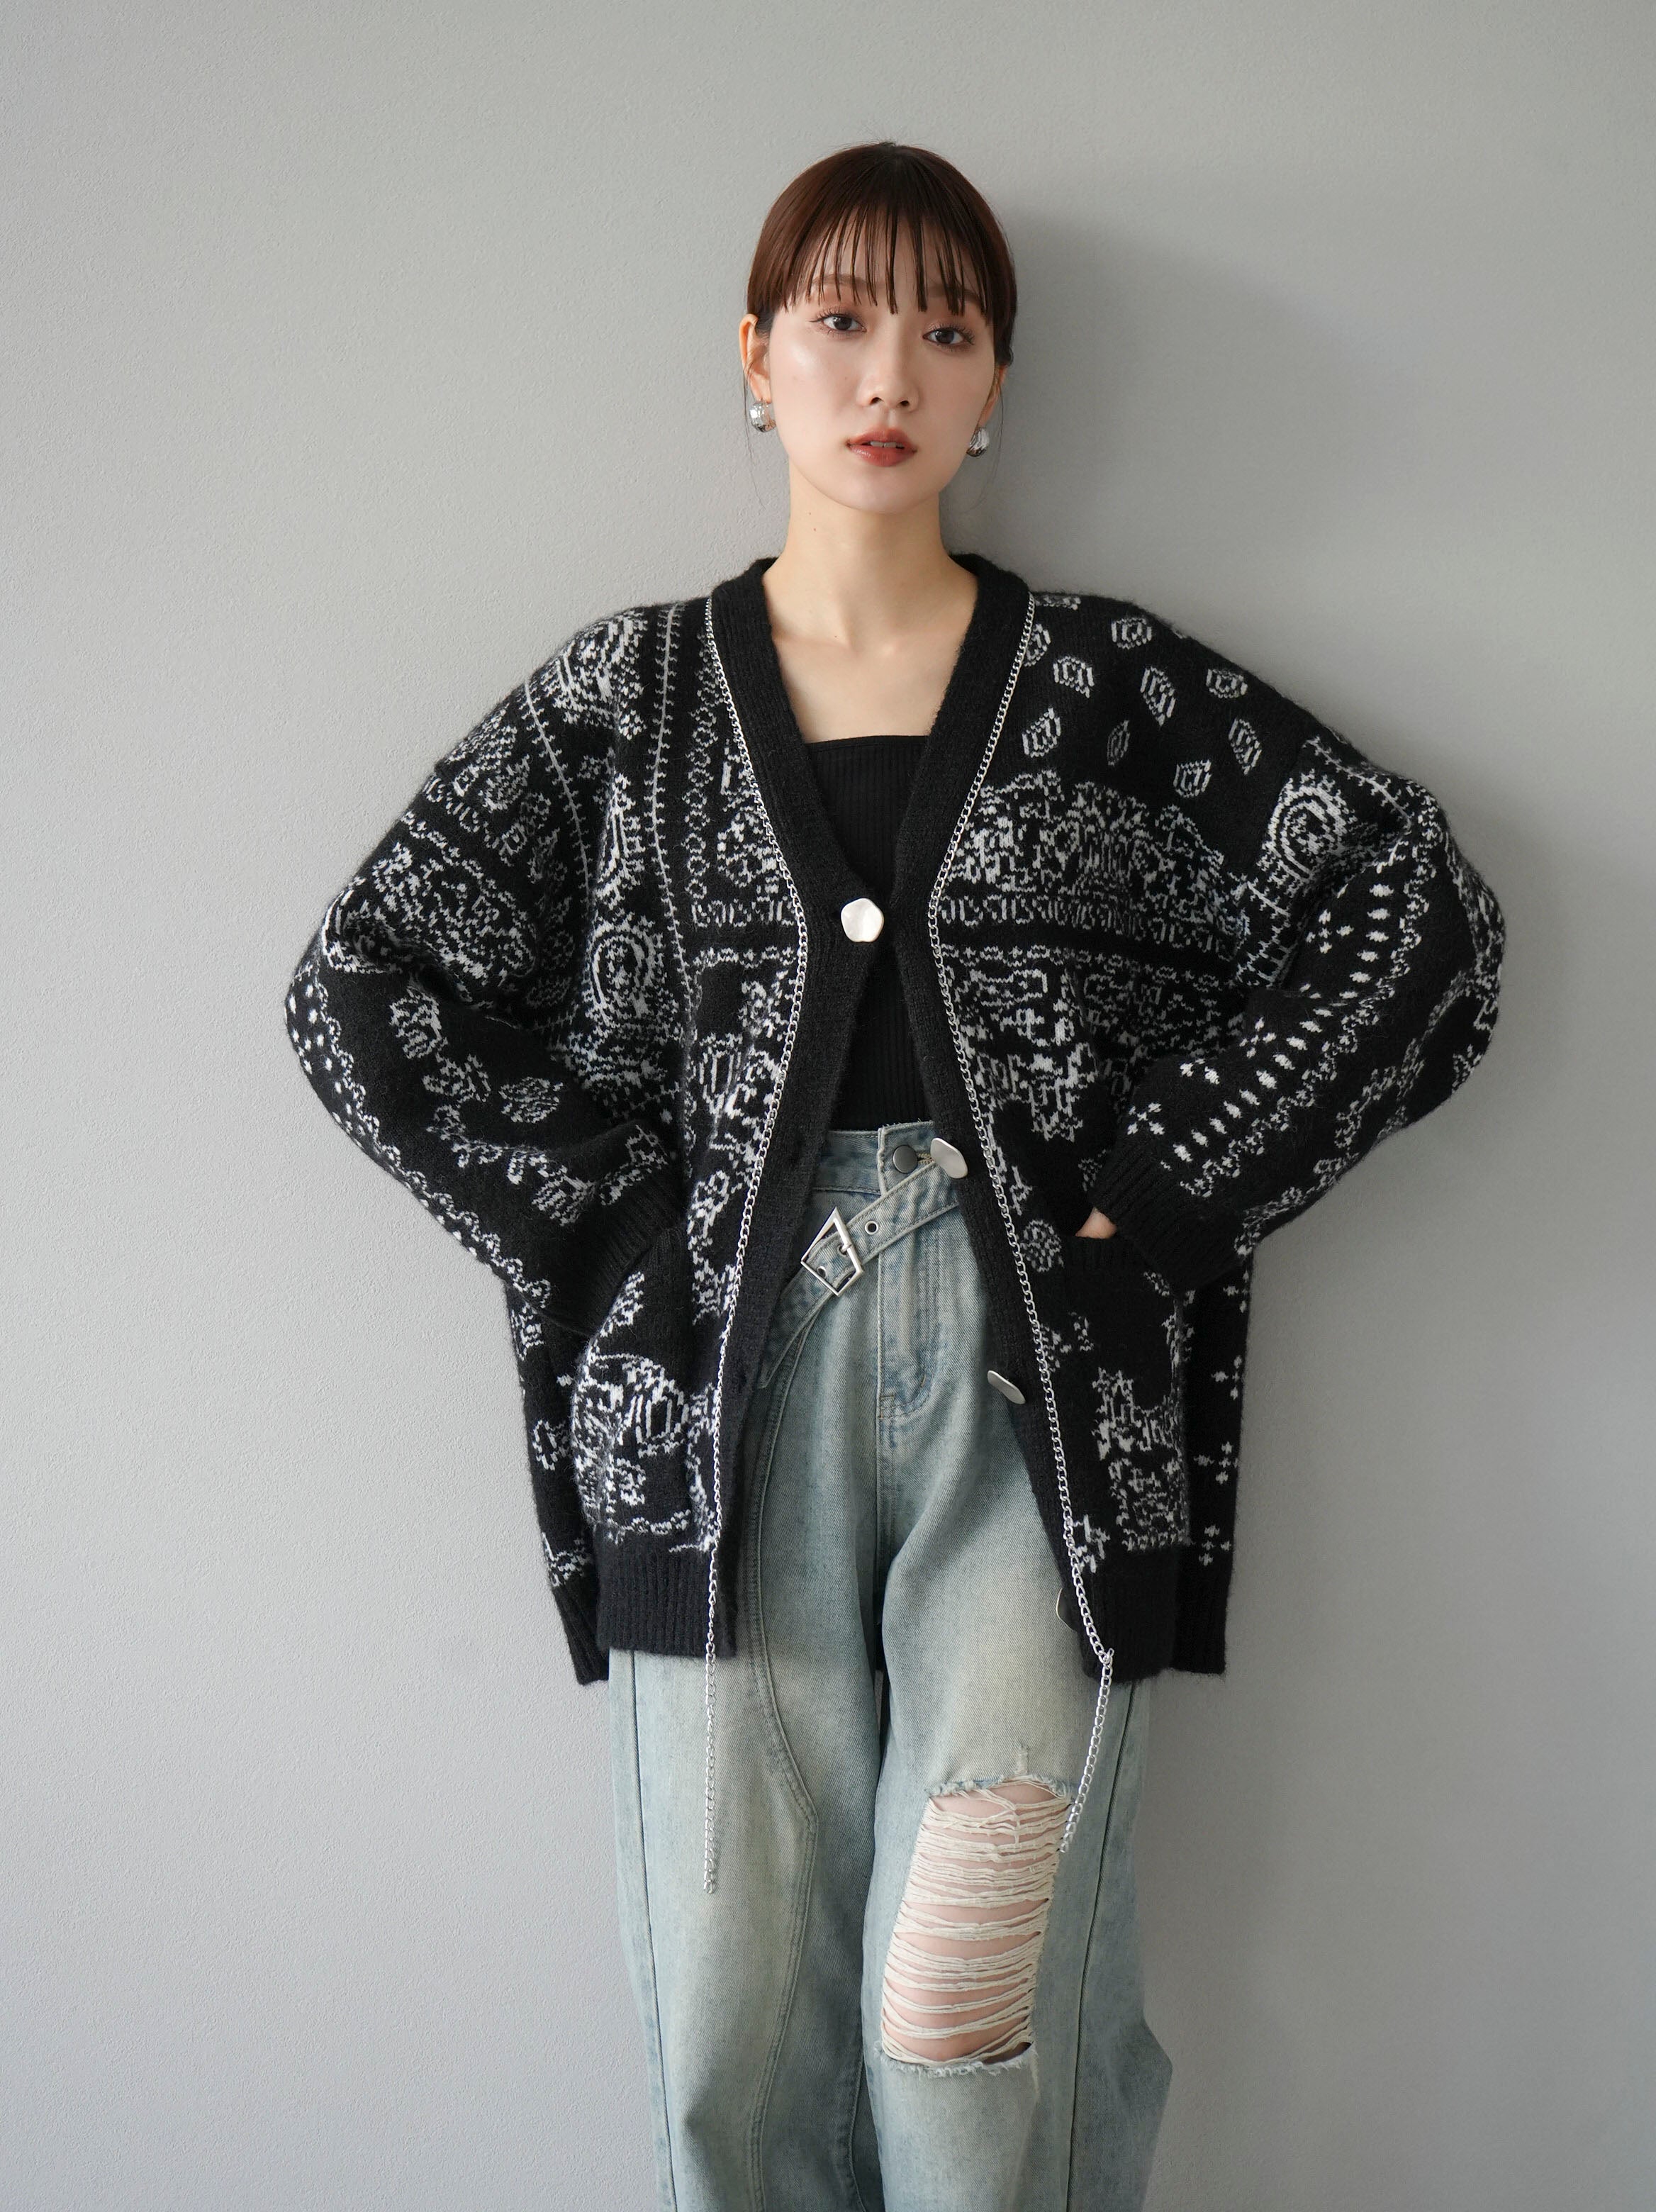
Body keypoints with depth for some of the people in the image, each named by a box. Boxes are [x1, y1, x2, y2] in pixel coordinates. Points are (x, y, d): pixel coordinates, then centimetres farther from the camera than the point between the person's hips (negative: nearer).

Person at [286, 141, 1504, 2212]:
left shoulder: (1106, 681, 8)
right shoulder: (628, 691, 10)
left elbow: (1412, 912, 3)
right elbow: (364, 990, 8)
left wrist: (1159, 1195, -3)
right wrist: (611, 1224, -1)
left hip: (1040, 1370, -1)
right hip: (728, 1380, 1)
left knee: (981, 2027, -4)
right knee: (735, 2020, 2)